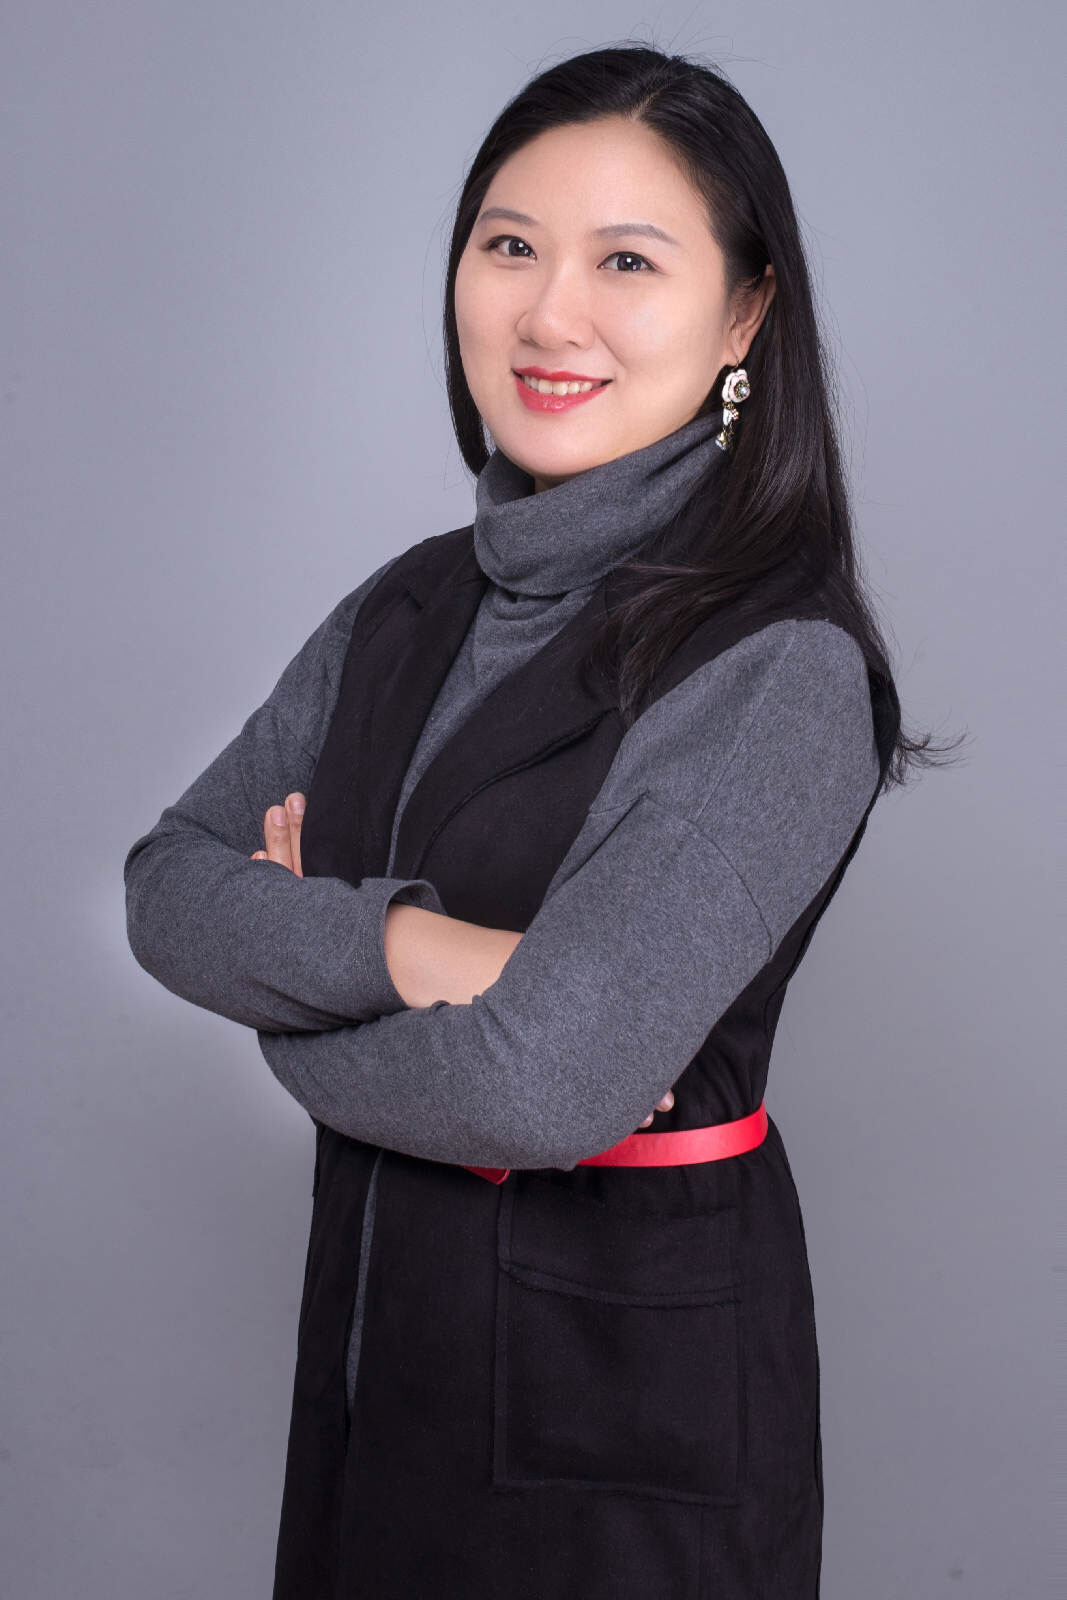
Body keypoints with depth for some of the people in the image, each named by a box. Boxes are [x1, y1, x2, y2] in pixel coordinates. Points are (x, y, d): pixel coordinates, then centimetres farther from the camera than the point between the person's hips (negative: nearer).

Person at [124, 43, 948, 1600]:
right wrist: (398, 944, -20)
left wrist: (297, 1019, -9)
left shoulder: (780, 669, -20)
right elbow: (167, 882, -2)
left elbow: (542, 1086, -27)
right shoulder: (413, 603, 2)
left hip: (629, 1407, -6)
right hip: (372, 1341, 6)